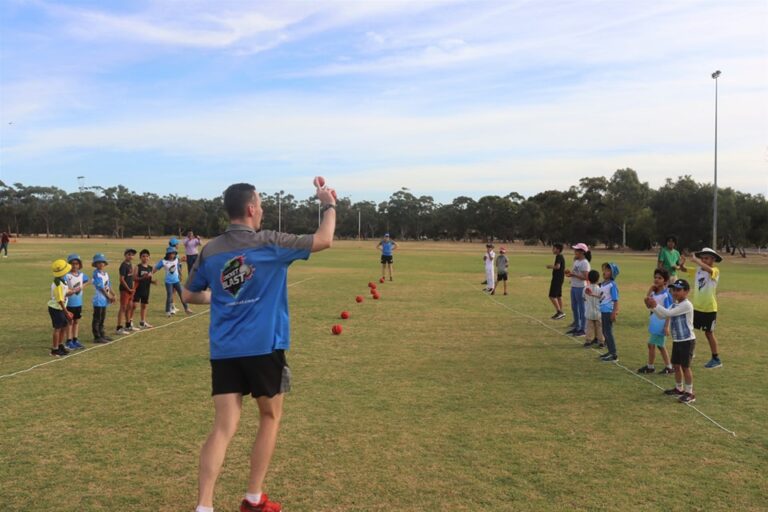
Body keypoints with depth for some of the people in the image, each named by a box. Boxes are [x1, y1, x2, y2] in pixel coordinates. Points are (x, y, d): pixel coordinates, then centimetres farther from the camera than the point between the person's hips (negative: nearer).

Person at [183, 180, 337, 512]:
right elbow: (324, 240, -7)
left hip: (223, 350, 4)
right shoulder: (269, 243, -9)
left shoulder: (210, 250, 5)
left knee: (223, 428, 5)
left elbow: (190, 295, 16)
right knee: (270, 418, 16)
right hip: (263, 347, -4)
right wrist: (329, 205, 9)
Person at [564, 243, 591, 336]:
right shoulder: (576, 261, 12)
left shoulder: (585, 263, -15)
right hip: (573, 287, 9)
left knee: (581, 309, -1)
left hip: (581, 288, -9)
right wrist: (569, 272, 0)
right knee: (574, 308, 15)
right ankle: (577, 327, 26)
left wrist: (573, 274, -24)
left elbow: (585, 277, -21)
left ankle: (583, 330, 6)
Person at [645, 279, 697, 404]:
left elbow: (669, 313, -25)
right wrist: (652, 307, -7)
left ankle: (689, 393, 6)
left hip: (687, 341, -9)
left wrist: (655, 305, -22)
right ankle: (679, 389, 29)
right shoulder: (675, 305, 10)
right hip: (677, 340, 9)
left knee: (685, 366, -3)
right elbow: (662, 315, 8)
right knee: (676, 365, 15)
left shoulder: (686, 305, -19)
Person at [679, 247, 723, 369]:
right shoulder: (697, 270, 3)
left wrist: (696, 260, -38)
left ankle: (716, 359, 18)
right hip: (696, 307, 6)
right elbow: (684, 270, -3)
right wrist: (682, 264, -25)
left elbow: (709, 270, -37)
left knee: (709, 333, 3)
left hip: (709, 309, -6)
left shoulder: (715, 271, -14)